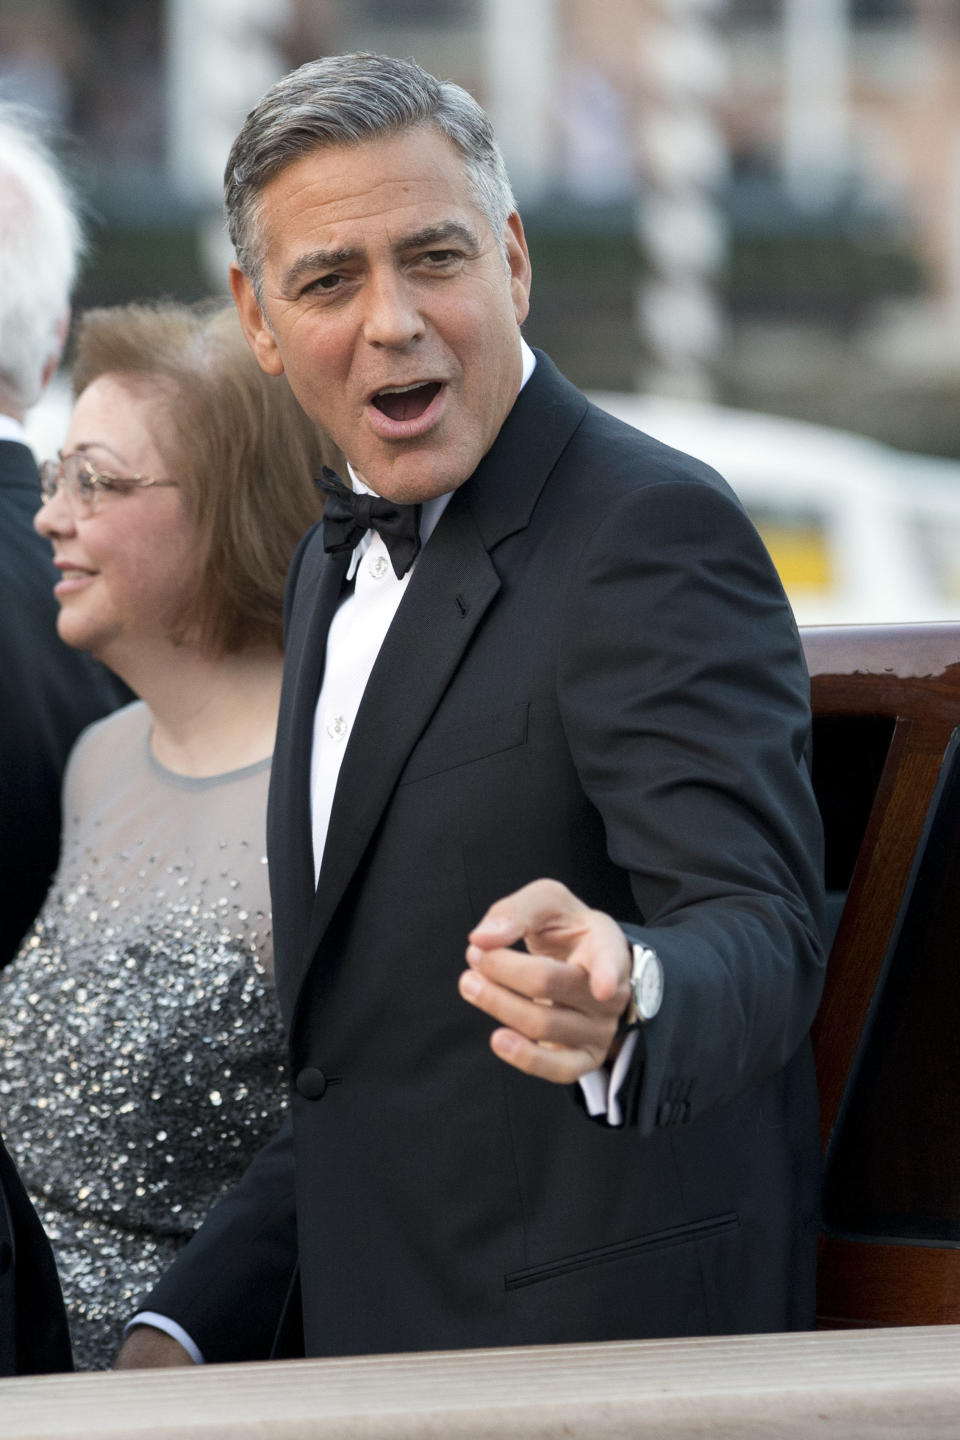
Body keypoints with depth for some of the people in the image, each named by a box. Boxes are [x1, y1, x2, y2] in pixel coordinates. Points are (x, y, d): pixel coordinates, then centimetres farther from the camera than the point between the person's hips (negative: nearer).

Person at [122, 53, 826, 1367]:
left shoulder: (654, 530, -15)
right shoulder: (338, 565, 13)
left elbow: (757, 935, -27)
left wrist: (623, 999, -48)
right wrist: (186, 1326, 10)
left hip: (609, 1357, -8)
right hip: (372, 1348, 8)